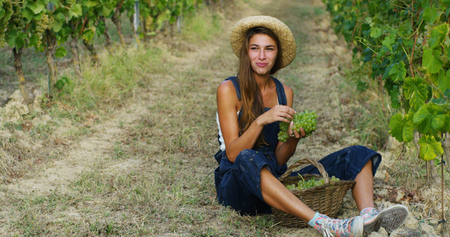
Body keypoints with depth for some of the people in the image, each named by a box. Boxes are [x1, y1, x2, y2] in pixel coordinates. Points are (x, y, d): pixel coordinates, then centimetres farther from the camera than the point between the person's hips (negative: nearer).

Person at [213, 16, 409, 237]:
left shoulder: (285, 92, 10)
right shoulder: (229, 89, -5)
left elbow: (279, 160, 7)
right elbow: (233, 154, -12)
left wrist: (294, 139, -14)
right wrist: (260, 121, -26)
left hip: (276, 182, 6)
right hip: (236, 184, -5)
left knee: (356, 156, -6)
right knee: (248, 160, -42)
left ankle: (368, 217, -37)